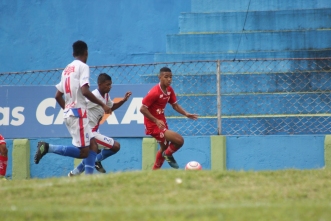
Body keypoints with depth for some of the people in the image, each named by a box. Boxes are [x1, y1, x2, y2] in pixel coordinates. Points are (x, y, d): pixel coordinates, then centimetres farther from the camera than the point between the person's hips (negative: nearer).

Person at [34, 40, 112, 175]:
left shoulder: (66, 69, 17)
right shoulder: (82, 67, -6)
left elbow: (58, 96, 18)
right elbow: (85, 91, -19)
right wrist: (102, 104, -11)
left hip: (68, 113, 9)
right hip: (78, 113, -9)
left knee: (93, 145, 11)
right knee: (83, 152, -9)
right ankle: (48, 148, -16)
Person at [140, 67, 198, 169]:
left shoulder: (169, 90, 0)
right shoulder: (154, 92, -25)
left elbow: (175, 105, 10)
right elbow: (142, 109, -25)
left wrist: (186, 114, -8)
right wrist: (156, 121, -30)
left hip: (161, 122, 10)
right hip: (154, 125, -10)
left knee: (165, 147, 28)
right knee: (179, 140, -19)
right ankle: (168, 154, 13)